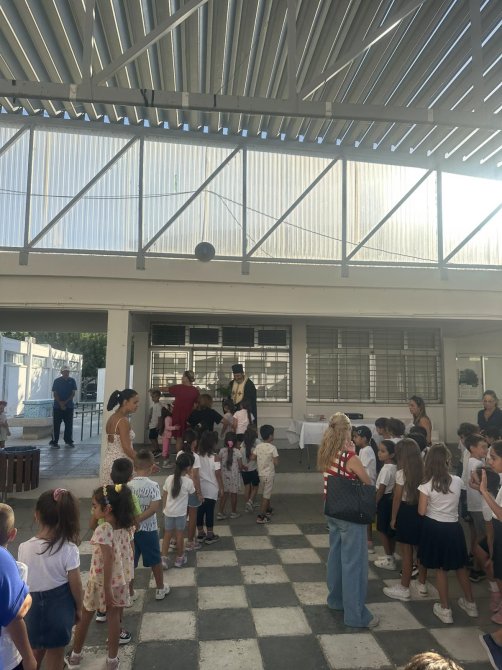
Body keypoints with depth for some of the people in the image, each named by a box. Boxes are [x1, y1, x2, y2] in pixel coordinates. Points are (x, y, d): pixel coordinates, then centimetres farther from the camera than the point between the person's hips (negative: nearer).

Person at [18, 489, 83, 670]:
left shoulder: (24, 548, -17)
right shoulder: (69, 549, -23)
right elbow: (75, 584, -14)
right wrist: (78, 608, 5)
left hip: (33, 605, 2)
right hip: (60, 606, -2)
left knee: (35, 653, 26)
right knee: (55, 655, 18)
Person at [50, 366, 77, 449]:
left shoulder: (72, 381, 5)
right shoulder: (57, 381, -1)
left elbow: (73, 393, 2)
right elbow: (55, 394, -3)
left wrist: (65, 402, -9)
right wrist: (61, 404, -12)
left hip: (69, 406, 2)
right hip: (57, 406, -2)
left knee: (69, 424, 7)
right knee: (56, 425, 0)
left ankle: (68, 441, 16)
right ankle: (54, 442, 6)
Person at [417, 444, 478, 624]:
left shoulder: (427, 485, -17)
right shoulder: (457, 481, -7)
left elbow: (421, 512, -12)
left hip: (435, 528, -3)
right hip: (454, 528, 3)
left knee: (441, 569, 10)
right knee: (461, 567, 21)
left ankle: (445, 609, 20)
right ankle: (470, 603, 37)